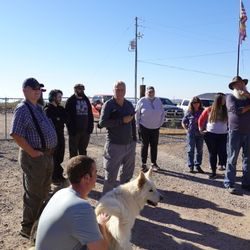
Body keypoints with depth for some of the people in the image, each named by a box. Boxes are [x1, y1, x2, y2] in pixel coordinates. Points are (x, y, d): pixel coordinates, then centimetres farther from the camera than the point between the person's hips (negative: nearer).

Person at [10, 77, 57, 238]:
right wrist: (32, 152, -21)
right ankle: (28, 228, 17)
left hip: (47, 155, 9)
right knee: (34, 194, 1)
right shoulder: (22, 109, -15)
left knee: (44, 192, 22)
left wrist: (49, 150, 12)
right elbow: (16, 135, -23)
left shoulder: (39, 108, 13)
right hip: (33, 157, -9)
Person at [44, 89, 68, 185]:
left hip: (60, 135, 7)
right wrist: (60, 120, -8)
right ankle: (54, 177, 11)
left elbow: (66, 119, 2)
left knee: (60, 157, 13)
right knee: (53, 157, 0)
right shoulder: (48, 109, -9)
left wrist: (58, 119, -11)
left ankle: (59, 175, 25)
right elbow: (51, 122, -19)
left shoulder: (61, 108, 14)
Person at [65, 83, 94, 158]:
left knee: (83, 151, 15)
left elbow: (90, 115, 12)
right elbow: (67, 116, -8)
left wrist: (90, 127, 2)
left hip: (85, 131, 5)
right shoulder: (70, 101, -3)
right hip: (74, 131, -4)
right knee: (73, 152, 4)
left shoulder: (86, 100, 11)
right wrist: (71, 129, -15)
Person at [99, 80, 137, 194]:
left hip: (129, 145, 6)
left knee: (127, 173, 16)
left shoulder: (129, 105, 9)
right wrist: (122, 120, -20)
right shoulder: (108, 104, -7)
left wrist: (134, 139, 14)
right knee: (110, 176, -1)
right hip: (114, 145, -6)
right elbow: (102, 122, -17)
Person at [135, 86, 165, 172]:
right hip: (144, 127, -3)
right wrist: (138, 125, -2)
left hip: (155, 128, 3)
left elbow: (163, 113, 12)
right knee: (145, 145, 3)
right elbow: (137, 114, 0)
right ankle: (143, 164, 11)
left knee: (154, 146, 7)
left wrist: (160, 123, 5)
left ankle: (154, 163, 18)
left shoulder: (158, 101, 5)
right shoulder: (142, 101, -4)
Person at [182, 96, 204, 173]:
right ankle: (190, 166, 7)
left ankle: (198, 165, 17)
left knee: (199, 150, 7)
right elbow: (183, 122, 9)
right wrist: (187, 129, 0)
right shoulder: (189, 112, 1)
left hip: (200, 133, 2)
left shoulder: (202, 111, 3)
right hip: (191, 133, -1)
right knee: (191, 150, 1)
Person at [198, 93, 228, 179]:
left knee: (223, 153, -5)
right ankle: (213, 172, 17)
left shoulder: (226, 111, 0)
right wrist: (201, 129, 12)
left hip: (223, 135, 0)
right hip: (210, 135, 0)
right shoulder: (209, 110, -2)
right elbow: (201, 120, 10)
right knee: (212, 154, 7)